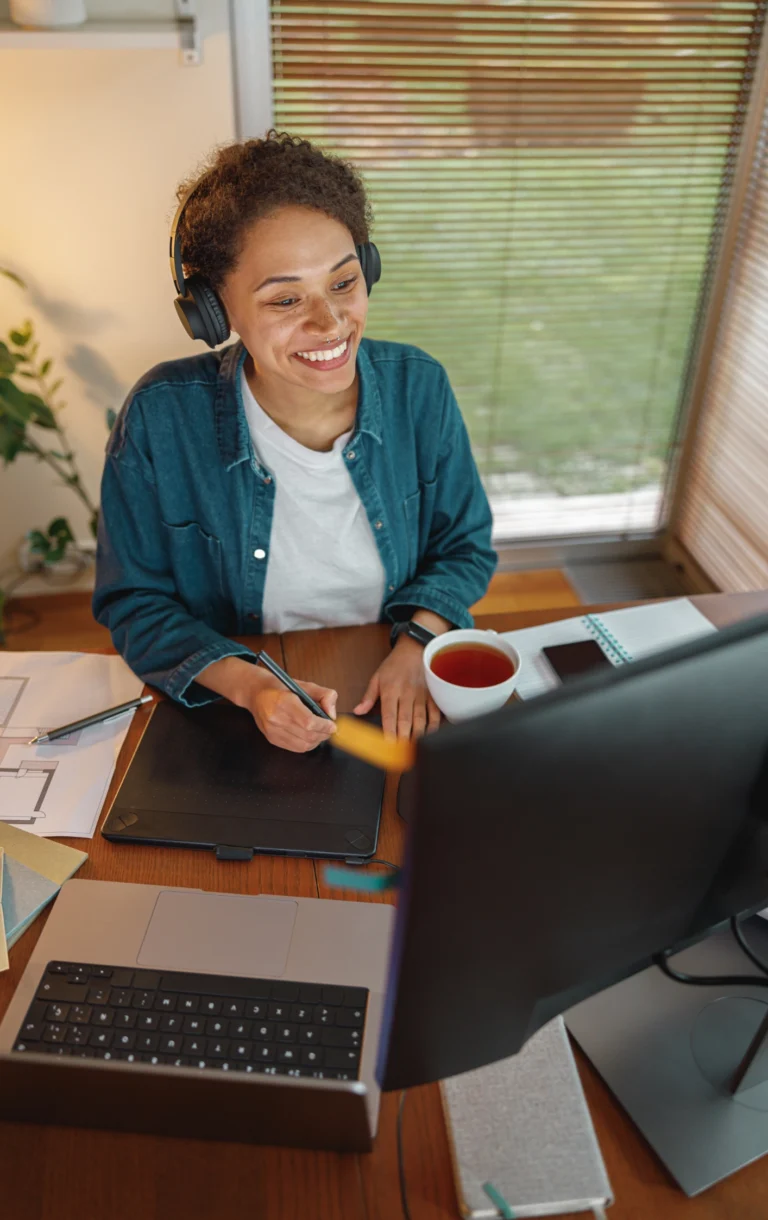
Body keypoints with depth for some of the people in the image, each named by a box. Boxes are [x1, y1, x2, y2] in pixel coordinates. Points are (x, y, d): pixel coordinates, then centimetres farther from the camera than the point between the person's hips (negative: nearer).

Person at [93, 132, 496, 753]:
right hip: (233, 722, 0)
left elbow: (465, 549, 4)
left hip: (404, 714, 1)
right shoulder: (160, 419, -14)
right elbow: (134, 602, -4)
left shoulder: (419, 388, -7)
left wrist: (418, 644, -14)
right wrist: (247, 684, -19)